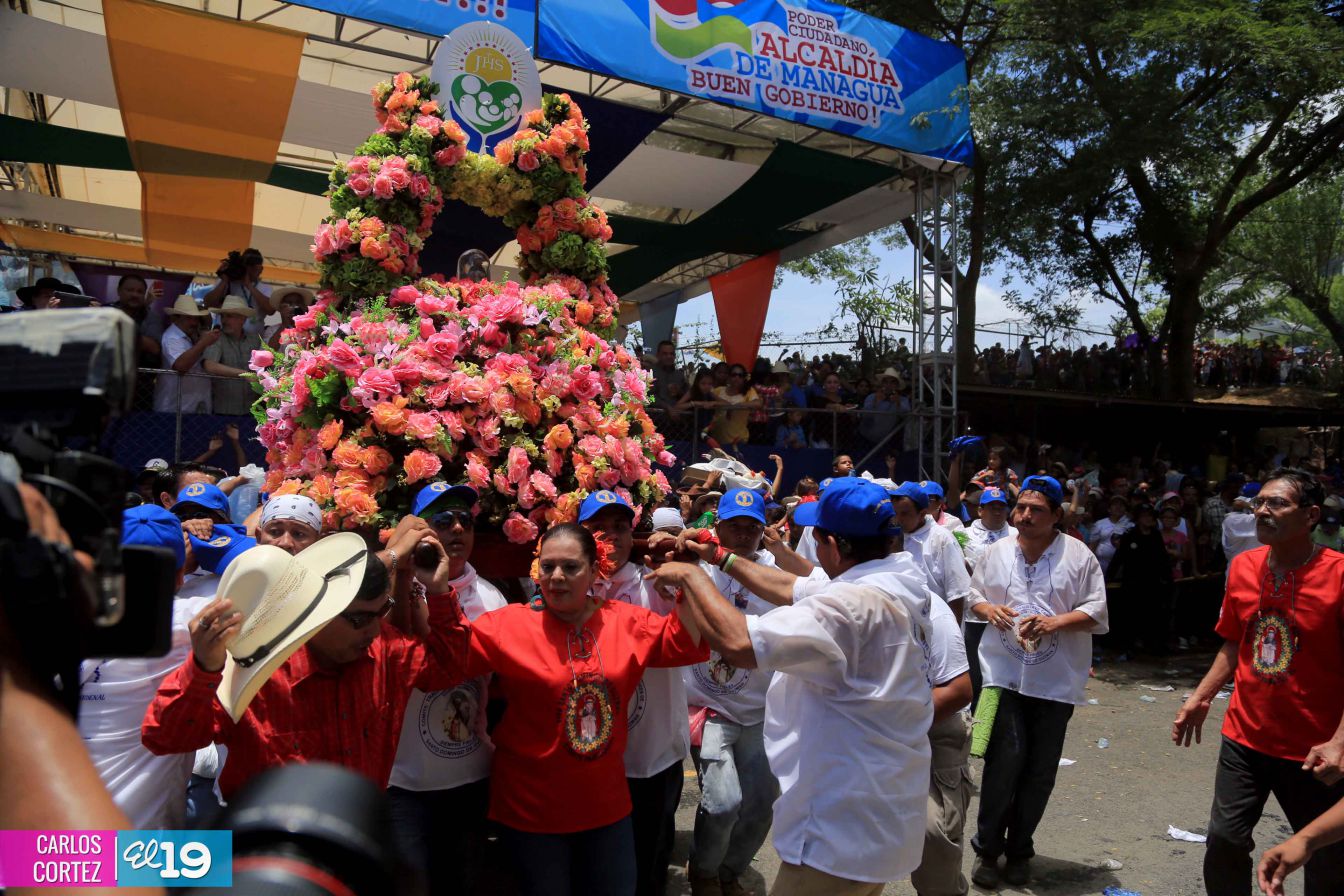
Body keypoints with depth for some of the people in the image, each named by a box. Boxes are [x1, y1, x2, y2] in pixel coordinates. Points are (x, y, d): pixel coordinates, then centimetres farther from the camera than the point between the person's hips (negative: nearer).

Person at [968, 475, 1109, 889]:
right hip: (1005, 673, 0)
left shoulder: (1079, 555, -4)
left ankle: (1018, 850, 28)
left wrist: (1055, 622, -20)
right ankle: (987, 848, 14)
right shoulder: (997, 551, 4)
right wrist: (988, 609, -9)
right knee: (1005, 759, -5)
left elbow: (1096, 610, -4)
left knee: (1040, 769, 9)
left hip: (1056, 680, 0)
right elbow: (974, 594, 13)